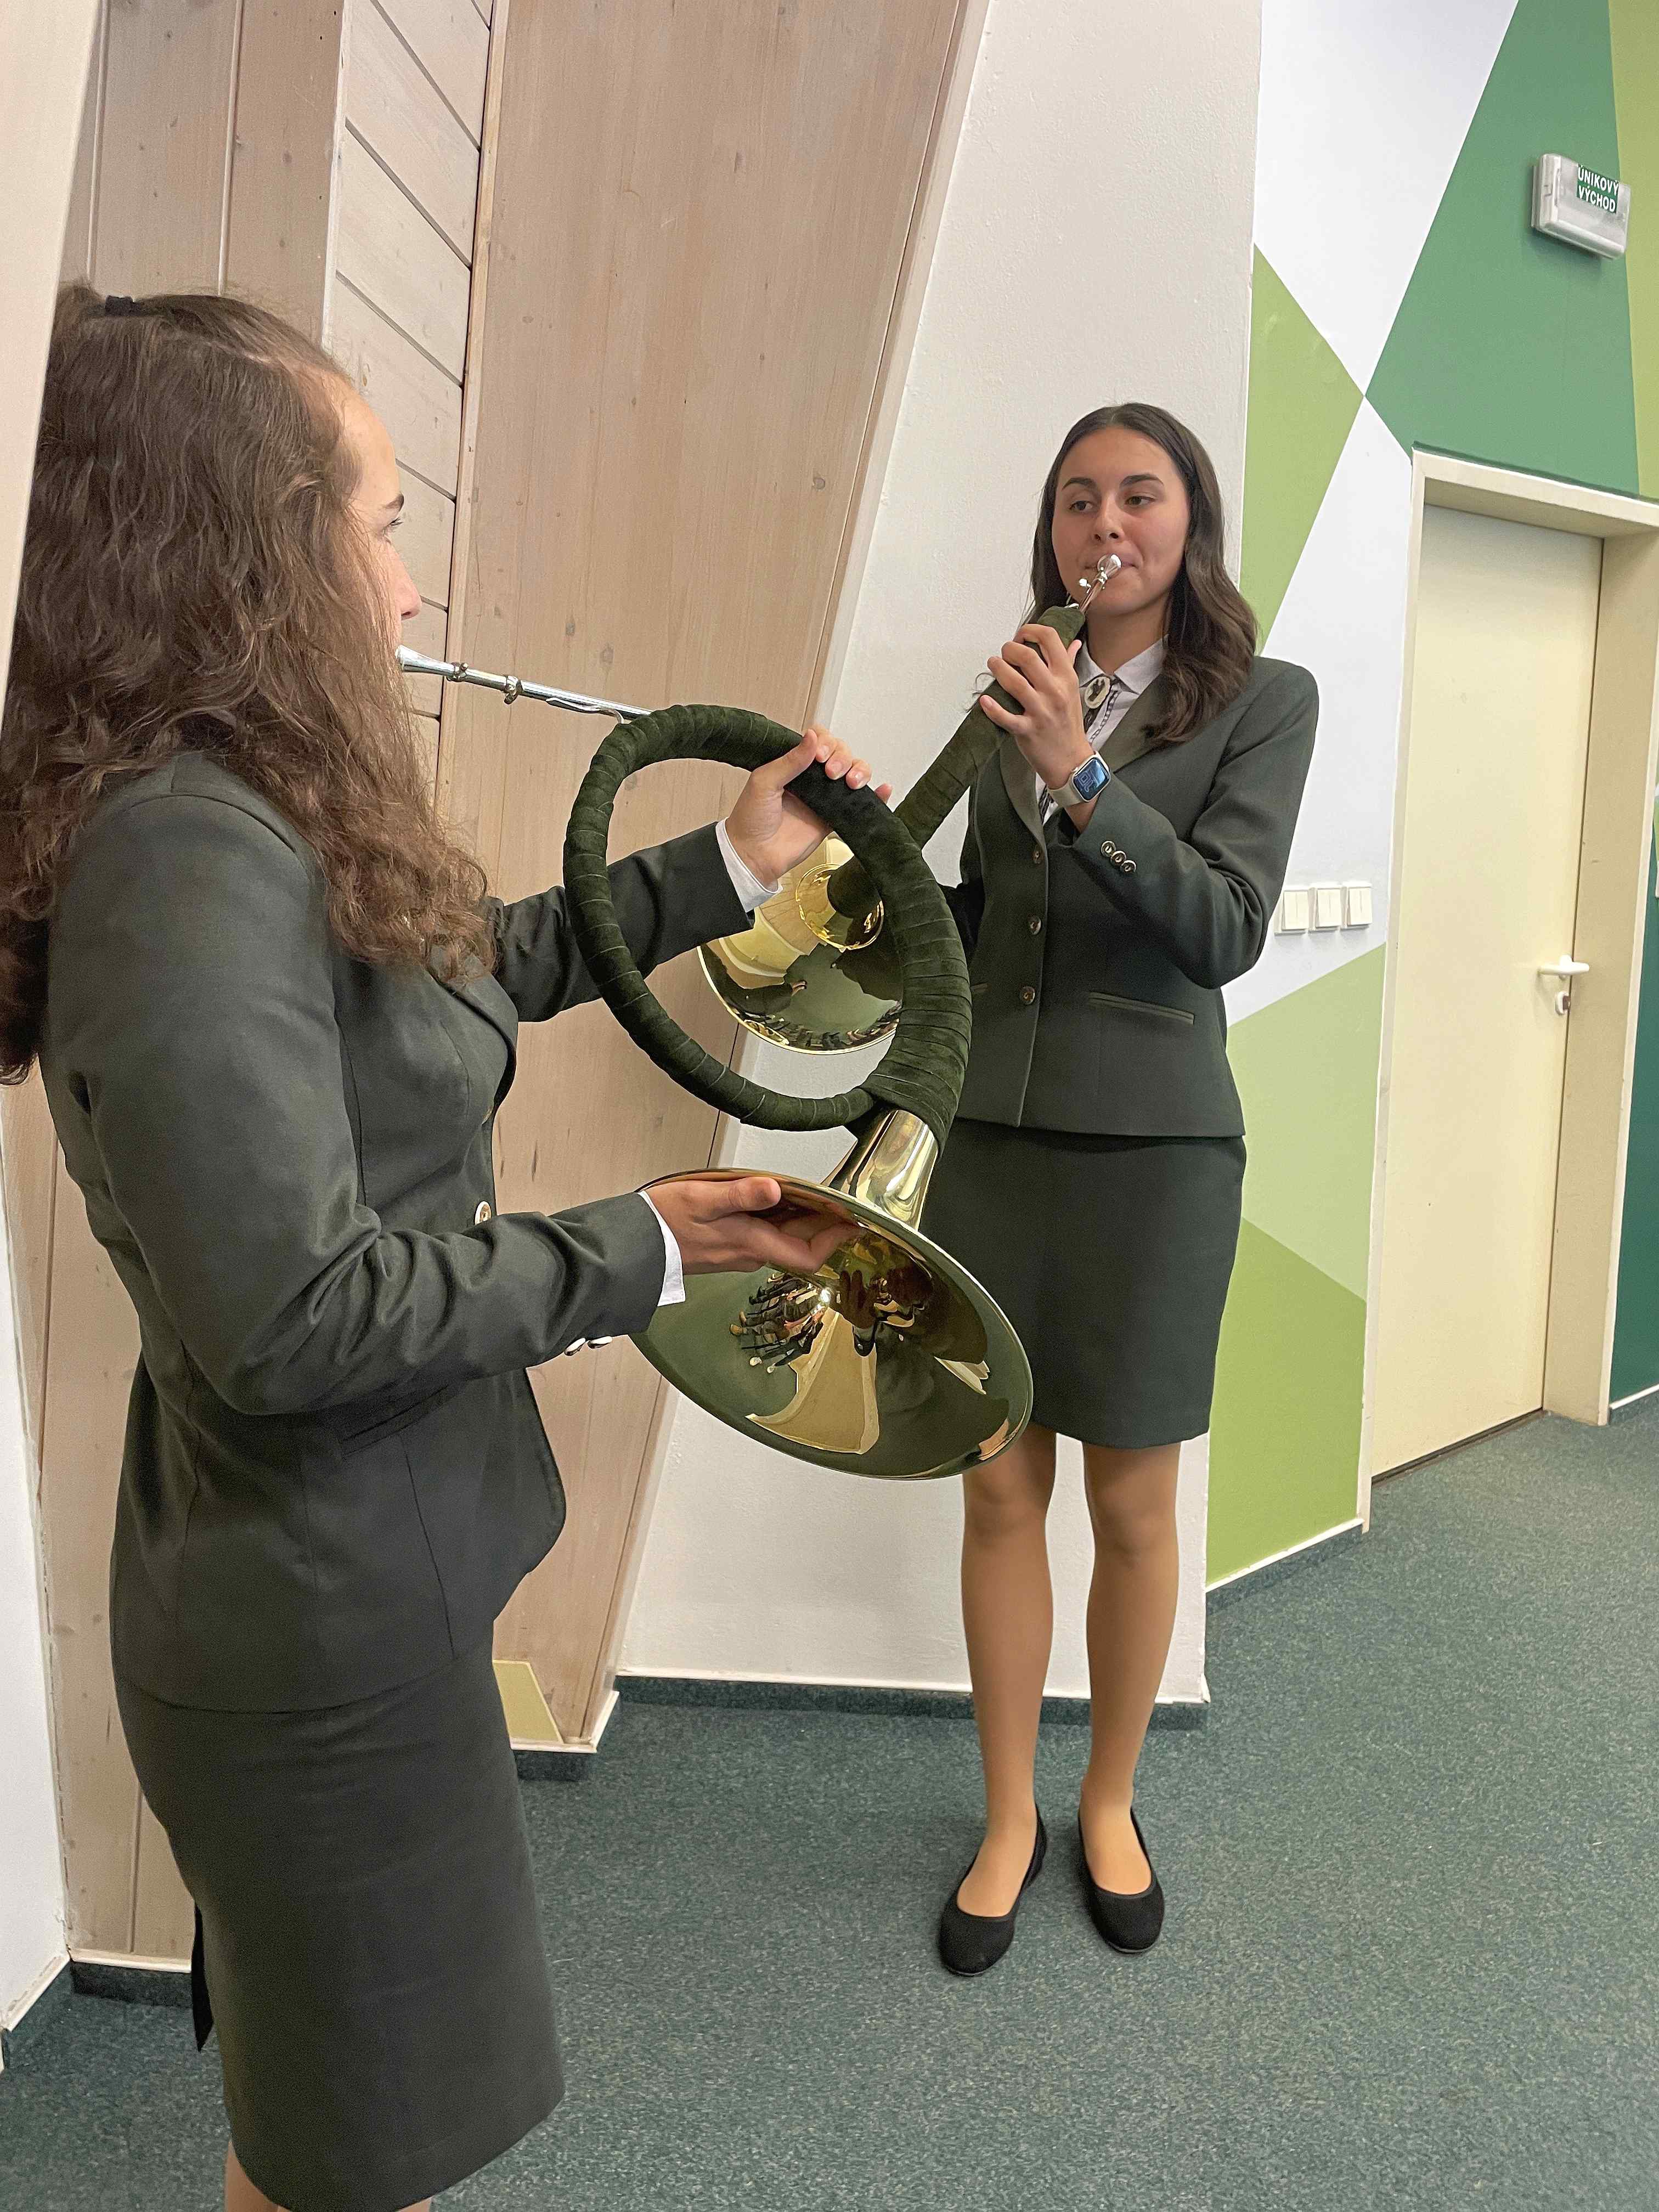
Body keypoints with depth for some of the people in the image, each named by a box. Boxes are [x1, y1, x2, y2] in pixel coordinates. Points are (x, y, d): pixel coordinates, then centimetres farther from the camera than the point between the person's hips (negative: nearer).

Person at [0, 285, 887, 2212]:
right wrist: (639, 1251, -18)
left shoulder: (257, 829, 3)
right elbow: (289, 1320, -30)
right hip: (318, 1626, -9)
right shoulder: (185, 851, -27)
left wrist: (726, 866, 17)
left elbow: (468, 970, 17)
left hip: (345, 1576, 9)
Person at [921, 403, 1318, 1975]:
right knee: (1000, 1492, 7)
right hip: (990, 1136, 3)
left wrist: (1080, 772, -25)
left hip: (1150, 1147, -3)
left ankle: (1108, 1802, 30)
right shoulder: (1022, 696, 10)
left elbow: (1226, 930, -15)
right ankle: (1007, 1818, 25)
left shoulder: (1261, 699, -1)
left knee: (1131, 1505, 8)